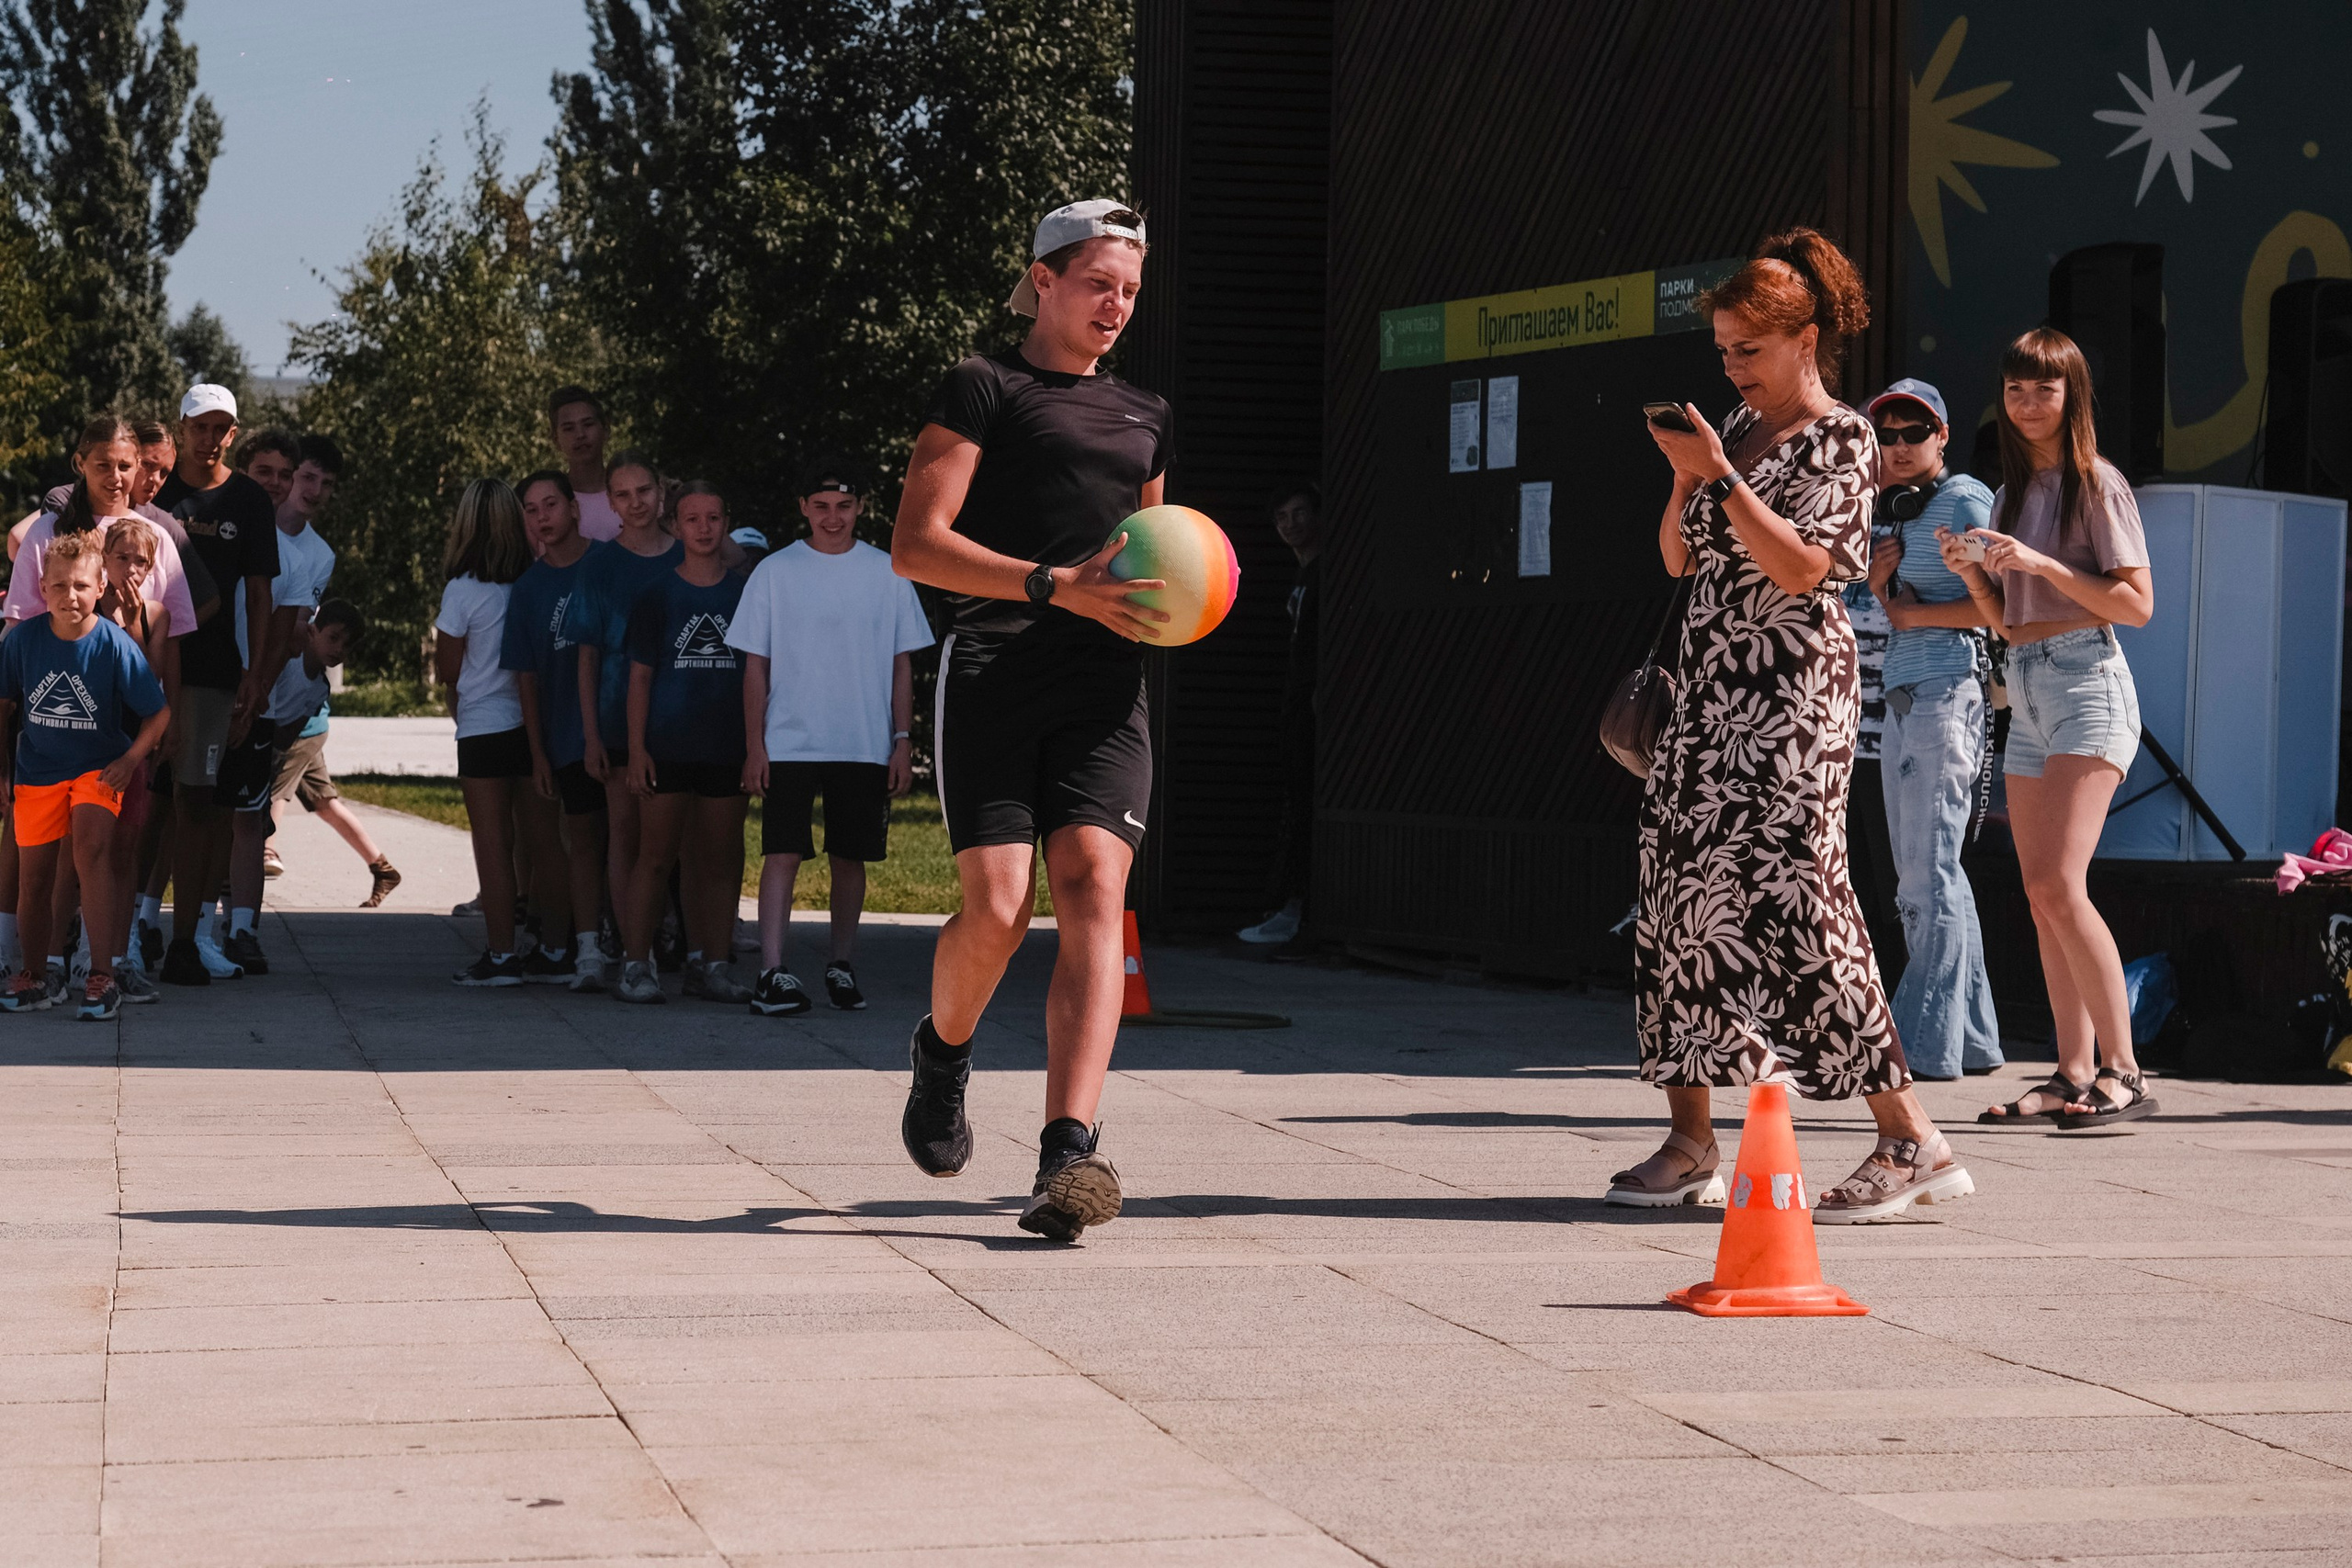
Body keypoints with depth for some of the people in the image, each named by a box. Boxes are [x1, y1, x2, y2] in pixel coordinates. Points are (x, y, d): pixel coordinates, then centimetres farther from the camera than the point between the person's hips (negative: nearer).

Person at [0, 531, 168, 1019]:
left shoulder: (116, 644, -16)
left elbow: (159, 712, -7)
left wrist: (131, 760, -18)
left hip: (97, 768, -3)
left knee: (92, 850, -24)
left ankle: (103, 976, -21)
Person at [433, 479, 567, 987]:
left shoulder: (464, 590, -10)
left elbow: (446, 669, -3)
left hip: (484, 727, -4)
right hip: (536, 723, 4)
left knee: (493, 843, 1)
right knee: (545, 836, 8)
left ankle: (501, 954, 2)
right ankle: (556, 950, 10)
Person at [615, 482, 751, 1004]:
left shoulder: (745, 593, 8)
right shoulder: (656, 596, 4)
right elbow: (640, 677, 4)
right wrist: (636, 750, -4)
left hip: (728, 748, 2)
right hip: (667, 746, -2)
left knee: (720, 860, 5)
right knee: (656, 857, -4)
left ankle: (712, 965, 11)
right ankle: (636, 966, -1)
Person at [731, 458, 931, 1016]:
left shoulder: (888, 574, 6)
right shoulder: (775, 573, 3)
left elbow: (902, 664, 9)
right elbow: (756, 665, 4)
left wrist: (903, 741, 2)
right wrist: (754, 745, -2)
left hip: (865, 746, 2)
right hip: (789, 742, -2)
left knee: (850, 858, 7)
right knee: (783, 854, -10)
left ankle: (841, 964, 21)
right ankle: (774, 974, -15)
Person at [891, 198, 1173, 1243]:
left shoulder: (1143, 419, 24)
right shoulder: (983, 389, 5)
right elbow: (916, 545, -5)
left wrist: (1178, 593, 13)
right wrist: (1059, 586, -14)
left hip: (1103, 685, 4)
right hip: (992, 673, -4)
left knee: (1093, 890, -16)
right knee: (995, 909, -14)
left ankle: (1068, 1153, -24)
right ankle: (944, 1049, 21)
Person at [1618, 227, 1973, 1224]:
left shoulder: (1840, 439, -6)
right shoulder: (1737, 430, 16)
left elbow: (1801, 567, -18)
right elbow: (1679, 560, 16)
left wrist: (1720, 474, -19)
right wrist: (1685, 475, 0)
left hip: (1790, 699, -8)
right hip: (1711, 693, 8)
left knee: (1785, 891, -16)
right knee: (1679, 888, 5)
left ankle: (1911, 1141, -14)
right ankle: (1690, 1143, 11)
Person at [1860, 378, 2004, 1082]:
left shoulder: (1967, 499, -7)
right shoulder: (1903, 513, 20)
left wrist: (1909, 612, -10)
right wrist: (1878, 581, 6)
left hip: (1949, 691, -10)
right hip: (1903, 696, 10)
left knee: (1928, 874, -11)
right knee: (1924, 872, 10)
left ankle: (1926, 1044, -10)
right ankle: (1971, 1038, 15)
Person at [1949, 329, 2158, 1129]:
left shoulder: (2097, 484, -4)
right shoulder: (2012, 492, 17)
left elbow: (2137, 604, -9)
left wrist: (2044, 565, -17)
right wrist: (1973, 572, 0)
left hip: (2086, 682, -8)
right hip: (2025, 691, 8)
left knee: (2060, 886, -19)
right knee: (2040, 895, 4)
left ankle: (2124, 1072, -18)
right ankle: (2075, 1075, 6)